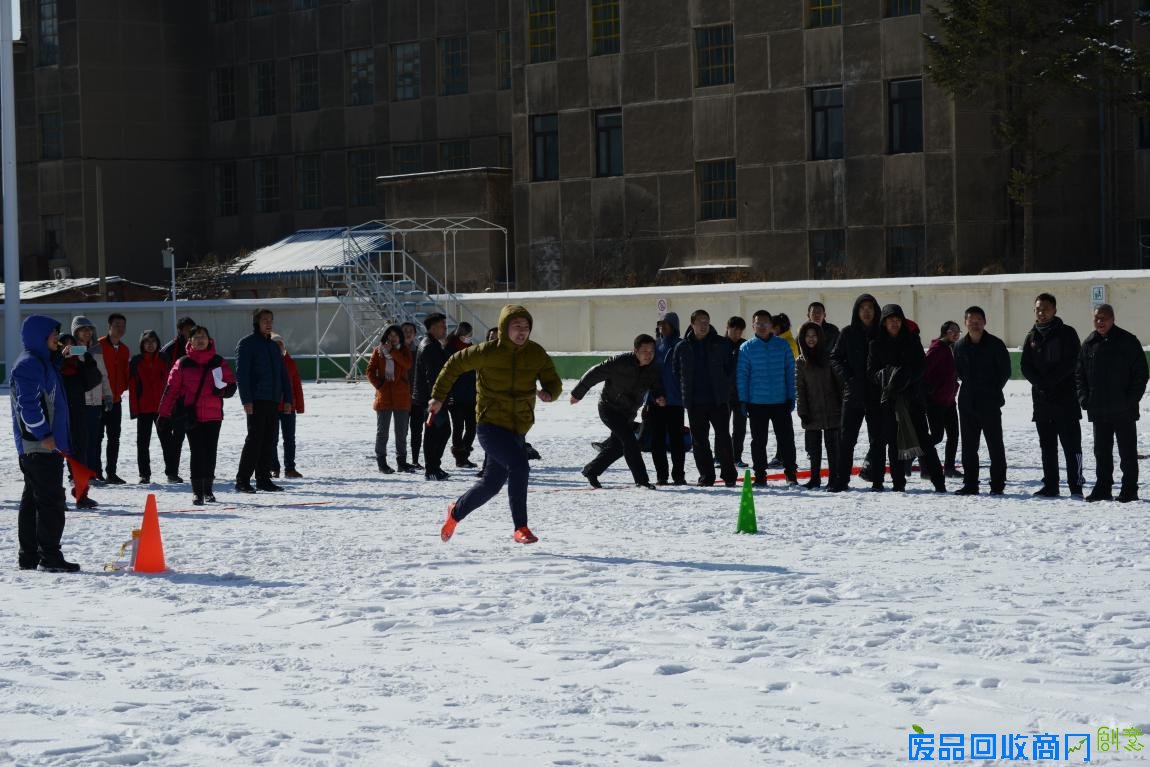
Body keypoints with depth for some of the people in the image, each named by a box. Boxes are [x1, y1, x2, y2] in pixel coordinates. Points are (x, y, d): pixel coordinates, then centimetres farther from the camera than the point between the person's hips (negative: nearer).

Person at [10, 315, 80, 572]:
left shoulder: (42, 361, 19)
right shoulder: (29, 365, -14)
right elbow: (28, 404, -21)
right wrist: (44, 434, -22)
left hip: (45, 444, 11)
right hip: (40, 445, -11)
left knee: (32, 500, 12)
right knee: (51, 501, -9)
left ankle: (29, 556, 16)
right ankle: (50, 557, -9)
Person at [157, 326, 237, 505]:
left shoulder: (219, 363, 6)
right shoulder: (183, 364, 2)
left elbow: (231, 384, 12)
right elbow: (171, 389, 2)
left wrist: (224, 389, -12)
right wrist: (164, 413, -3)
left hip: (213, 415, 2)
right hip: (192, 415, -2)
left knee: (210, 452, 7)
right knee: (197, 452, -6)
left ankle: (208, 488, 21)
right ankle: (197, 491, -1)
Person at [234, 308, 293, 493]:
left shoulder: (273, 346, 19)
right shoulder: (247, 344, -3)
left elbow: (283, 374, 21)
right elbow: (241, 373, -10)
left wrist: (287, 398, 12)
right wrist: (246, 399, -18)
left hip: (273, 401, 7)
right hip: (256, 401, -7)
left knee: (269, 441, 7)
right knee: (255, 439, -10)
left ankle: (264, 479, 12)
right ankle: (242, 480, -7)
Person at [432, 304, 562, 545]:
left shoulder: (536, 354, -1)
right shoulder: (487, 352, -11)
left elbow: (554, 382, 1)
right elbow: (455, 364, 2)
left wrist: (549, 393, -23)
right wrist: (438, 397, 3)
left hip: (518, 429, 5)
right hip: (490, 425, -5)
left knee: (492, 484, 15)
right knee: (519, 466, -26)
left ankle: (456, 511, 41)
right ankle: (521, 528, -19)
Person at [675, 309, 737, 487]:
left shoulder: (721, 344, 2)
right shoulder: (682, 348, 6)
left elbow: (730, 368, 8)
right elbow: (677, 372, 14)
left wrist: (723, 387, 1)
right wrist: (686, 391, 6)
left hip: (718, 400, -2)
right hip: (694, 402, 2)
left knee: (723, 436, -4)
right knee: (699, 439, 3)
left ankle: (728, 474, 4)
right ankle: (706, 475, 10)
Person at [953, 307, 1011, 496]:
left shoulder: (995, 344, -6)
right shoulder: (960, 346, 6)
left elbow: (1005, 371, 0)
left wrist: (994, 390, 0)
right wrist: (969, 386, 9)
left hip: (990, 403, -4)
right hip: (967, 402, 4)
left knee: (995, 444, -1)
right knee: (968, 445, 7)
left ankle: (997, 485, 3)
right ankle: (970, 484, 14)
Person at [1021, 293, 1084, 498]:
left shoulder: (1067, 333, -1)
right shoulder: (1032, 337, 14)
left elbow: (1071, 363, -10)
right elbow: (1026, 367, 7)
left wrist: (1049, 380, -14)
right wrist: (1040, 383, -10)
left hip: (1066, 398, -5)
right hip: (1041, 400, 5)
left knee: (1071, 443, -7)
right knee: (1047, 445, 8)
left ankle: (1076, 486, -6)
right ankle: (1050, 485, 12)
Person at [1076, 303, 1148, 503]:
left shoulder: (1128, 341, -5)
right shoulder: (1089, 344, 8)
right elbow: (1079, 373, 15)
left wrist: (1131, 400, -12)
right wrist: (1084, 397, 2)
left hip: (1124, 411, -4)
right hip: (1098, 410, 5)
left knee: (1127, 452, 2)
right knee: (1101, 451, 10)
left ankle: (1129, 490, 7)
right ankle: (1102, 488, 18)